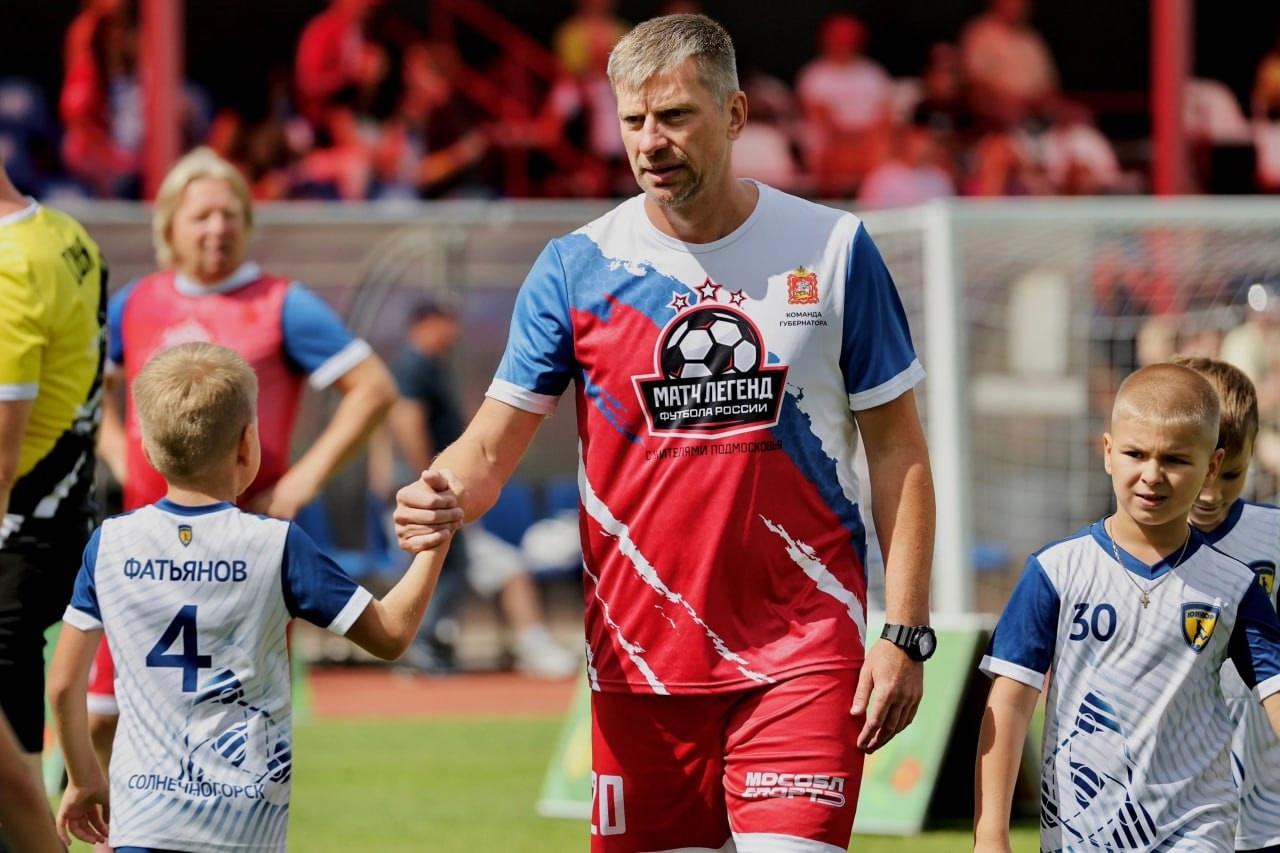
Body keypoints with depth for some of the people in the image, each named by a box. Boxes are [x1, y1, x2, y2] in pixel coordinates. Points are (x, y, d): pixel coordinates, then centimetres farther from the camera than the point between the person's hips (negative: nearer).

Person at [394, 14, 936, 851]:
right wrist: (441, 499, -24)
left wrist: (905, 633, -3)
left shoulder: (833, 249, 1)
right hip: (641, 655, 2)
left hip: (804, 655, -2)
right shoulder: (576, 266, 2)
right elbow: (492, 446, 0)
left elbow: (896, 451, 4)